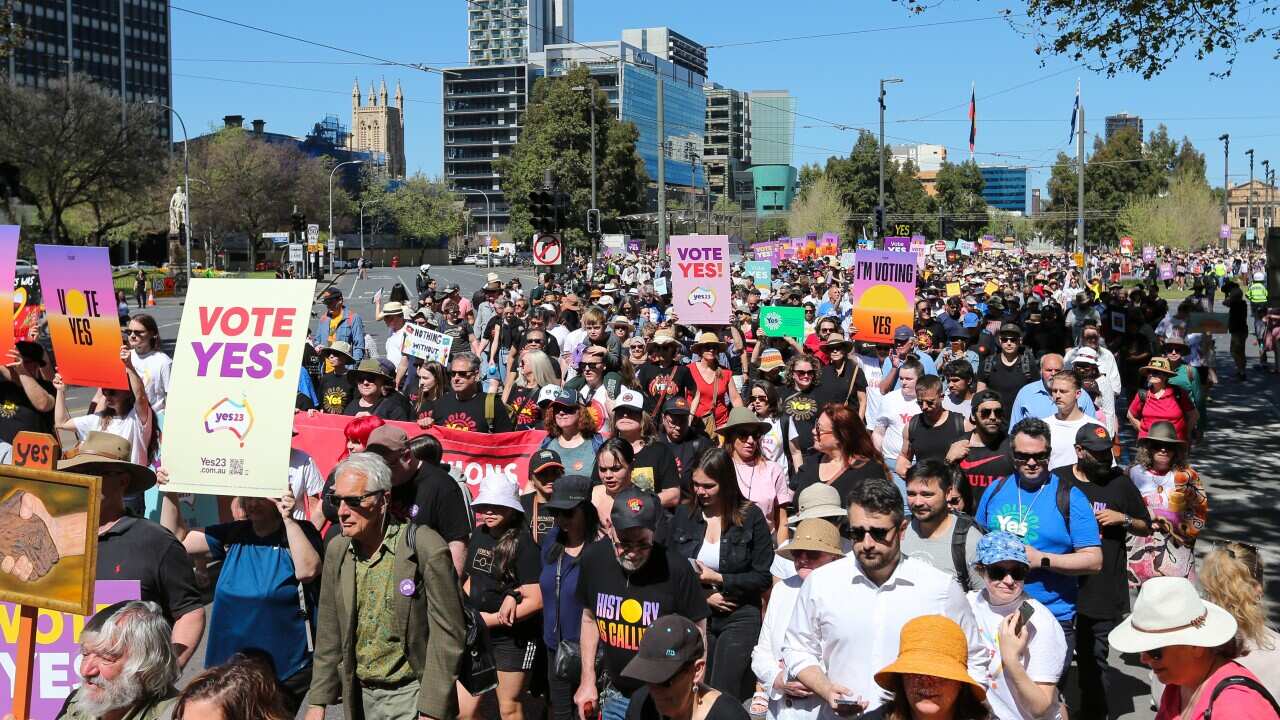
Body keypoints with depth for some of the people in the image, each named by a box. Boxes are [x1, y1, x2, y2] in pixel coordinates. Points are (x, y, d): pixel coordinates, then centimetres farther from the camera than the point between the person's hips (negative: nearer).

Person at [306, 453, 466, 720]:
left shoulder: (426, 548, -16)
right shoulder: (336, 549, 2)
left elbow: (447, 635, -15)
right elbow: (329, 633, 8)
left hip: (410, 697, -5)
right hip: (358, 697, 5)